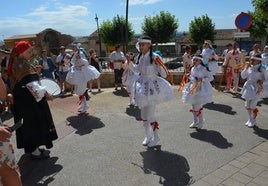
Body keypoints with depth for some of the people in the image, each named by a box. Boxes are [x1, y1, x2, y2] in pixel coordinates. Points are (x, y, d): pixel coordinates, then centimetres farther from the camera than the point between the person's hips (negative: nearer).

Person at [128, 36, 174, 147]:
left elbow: (164, 74, -15)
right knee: (143, 115, 15)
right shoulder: (140, 57, 2)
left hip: (152, 87, -7)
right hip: (142, 86, 7)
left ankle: (156, 137, 21)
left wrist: (159, 64, -27)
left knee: (150, 115, -1)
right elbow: (136, 70, 20)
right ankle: (148, 136, 34)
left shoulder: (155, 57, -16)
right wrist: (129, 62, 8)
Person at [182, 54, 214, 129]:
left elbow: (211, 77, -13)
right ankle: (195, 121, 27)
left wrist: (201, 80, -21)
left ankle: (201, 121, 17)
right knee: (193, 106, 12)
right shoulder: (192, 69, 7)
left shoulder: (204, 69, -14)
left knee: (198, 107, -5)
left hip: (201, 89, -7)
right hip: (193, 88, 7)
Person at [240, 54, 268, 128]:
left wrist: (262, 81, -23)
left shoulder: (262, 69, -9)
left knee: (252, 106, -2)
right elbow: (243, 76, 4)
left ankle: (253, 121, 19)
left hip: (256, 89, -5)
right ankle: (250, 119, 30)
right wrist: (246, 68, -5)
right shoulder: (250, 68, 4)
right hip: (248, 88, 5)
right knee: (247, 106, 10)